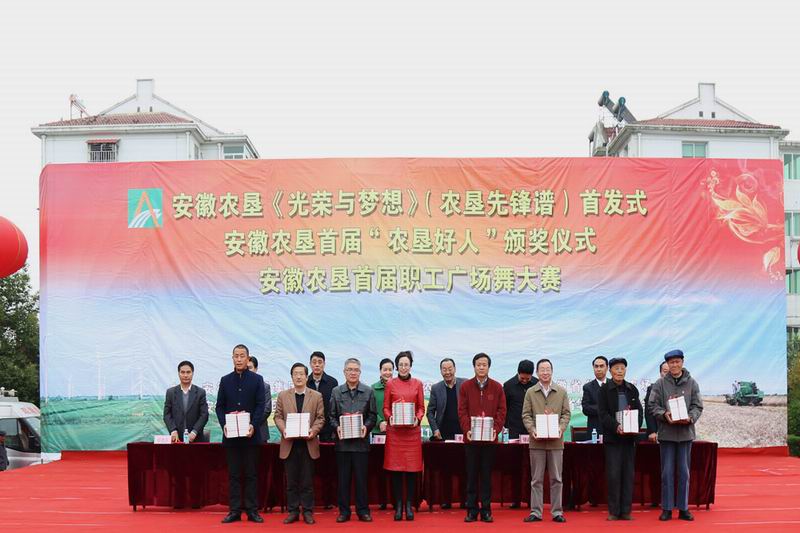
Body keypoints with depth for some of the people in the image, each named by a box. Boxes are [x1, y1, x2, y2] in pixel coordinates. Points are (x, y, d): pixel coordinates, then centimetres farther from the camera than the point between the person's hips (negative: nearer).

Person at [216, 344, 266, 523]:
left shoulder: (257, 380, 4)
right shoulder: (225, 380, 10)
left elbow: (260, 405, -1)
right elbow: (219, 406, 8)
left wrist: (253, 425, -15)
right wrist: (223, 425, -8)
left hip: (250, 434, -2)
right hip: (230, 434, 2)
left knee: (251, 473, 2)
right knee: (233, 473, 4)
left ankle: (252, 510, 6)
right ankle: (234, 510, 7)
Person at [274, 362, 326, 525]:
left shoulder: (317, 396, 5)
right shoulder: (282, 395, 8)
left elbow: (320, 418, 2)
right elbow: (278, 416, 5)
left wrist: (313, 430, -15)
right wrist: (283, 429, -13)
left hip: (308, 444, -1)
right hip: (289, 444, 1)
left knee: (307, 481, 3)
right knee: (291, 481, 6)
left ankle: (308, 512, 11)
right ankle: (293, 511, 13)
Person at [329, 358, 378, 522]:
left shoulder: (368, 391, 5)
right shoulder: (336, 392, 7)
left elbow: (373, 415, 4)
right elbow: (331, 415, 8)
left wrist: (366, 426, -13)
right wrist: (336, 427, -10)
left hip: (361, 440, -1)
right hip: (342, 440, 1)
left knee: (361, 476, 2)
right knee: (343, 477, 5)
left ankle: (363, 510, 11)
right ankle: (344, 511, 12)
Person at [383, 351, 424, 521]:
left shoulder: (417, 384, 7)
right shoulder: (390, 384, 5)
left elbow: (421, 407, 7)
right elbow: (385, 407, 6)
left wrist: (417, 419, -11)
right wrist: (390, 417, -13)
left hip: (412, 430, 0)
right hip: (394, 430, 0)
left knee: (412, 468, 1)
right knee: (396, 469, 0)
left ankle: (409, 505, 11)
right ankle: (398, 505, 10)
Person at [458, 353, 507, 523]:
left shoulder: (497, 387, 5)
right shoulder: (465, 386, 4)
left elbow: (501, 411, 3)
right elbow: (462, 411, 1)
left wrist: (496, 429, -11)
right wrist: (467, 429, -12)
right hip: (471, 438, 0)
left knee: (487, 474, 5)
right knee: (472, 474, 4)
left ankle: (486, 510, 11)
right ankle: (471, 510, 9)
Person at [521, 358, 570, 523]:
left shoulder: (562, 392, 7)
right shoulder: (530, 392, 6)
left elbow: (566, 413, 6)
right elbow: (526, 415, 4)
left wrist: (561, 428, -11)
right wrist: (531, 429, -13)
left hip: (556, 440, 0)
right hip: (537, 441, 0)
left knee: (556, 478, 4)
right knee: (536, 479, 4)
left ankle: (557, 512, 10)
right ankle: (536, 512, 8)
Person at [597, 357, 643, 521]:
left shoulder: (632, 389, 12)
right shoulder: (604, 389, 1)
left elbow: (639, 410, 11)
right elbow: (603, 413, -6)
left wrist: (637, 426, -8)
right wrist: (616, 426, -19)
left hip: (629, 436, 3)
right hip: (612, 437, -3)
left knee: (628, 474, 4)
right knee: (613, 474, -4)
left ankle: (626, 511, 10)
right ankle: (614, 511, 3)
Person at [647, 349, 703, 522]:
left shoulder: (692, 383, 4)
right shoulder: (660, 384, 1)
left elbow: (697, 406, 2)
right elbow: (652, 405, -1)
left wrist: (690, 418, -16)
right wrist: (665, 414, -18)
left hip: (686, 432, 1)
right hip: (666, 432, -1)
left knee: (684, 472, 7)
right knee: (667, 472, 3)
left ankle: (683, 508, 15)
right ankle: (667, 509, 9)